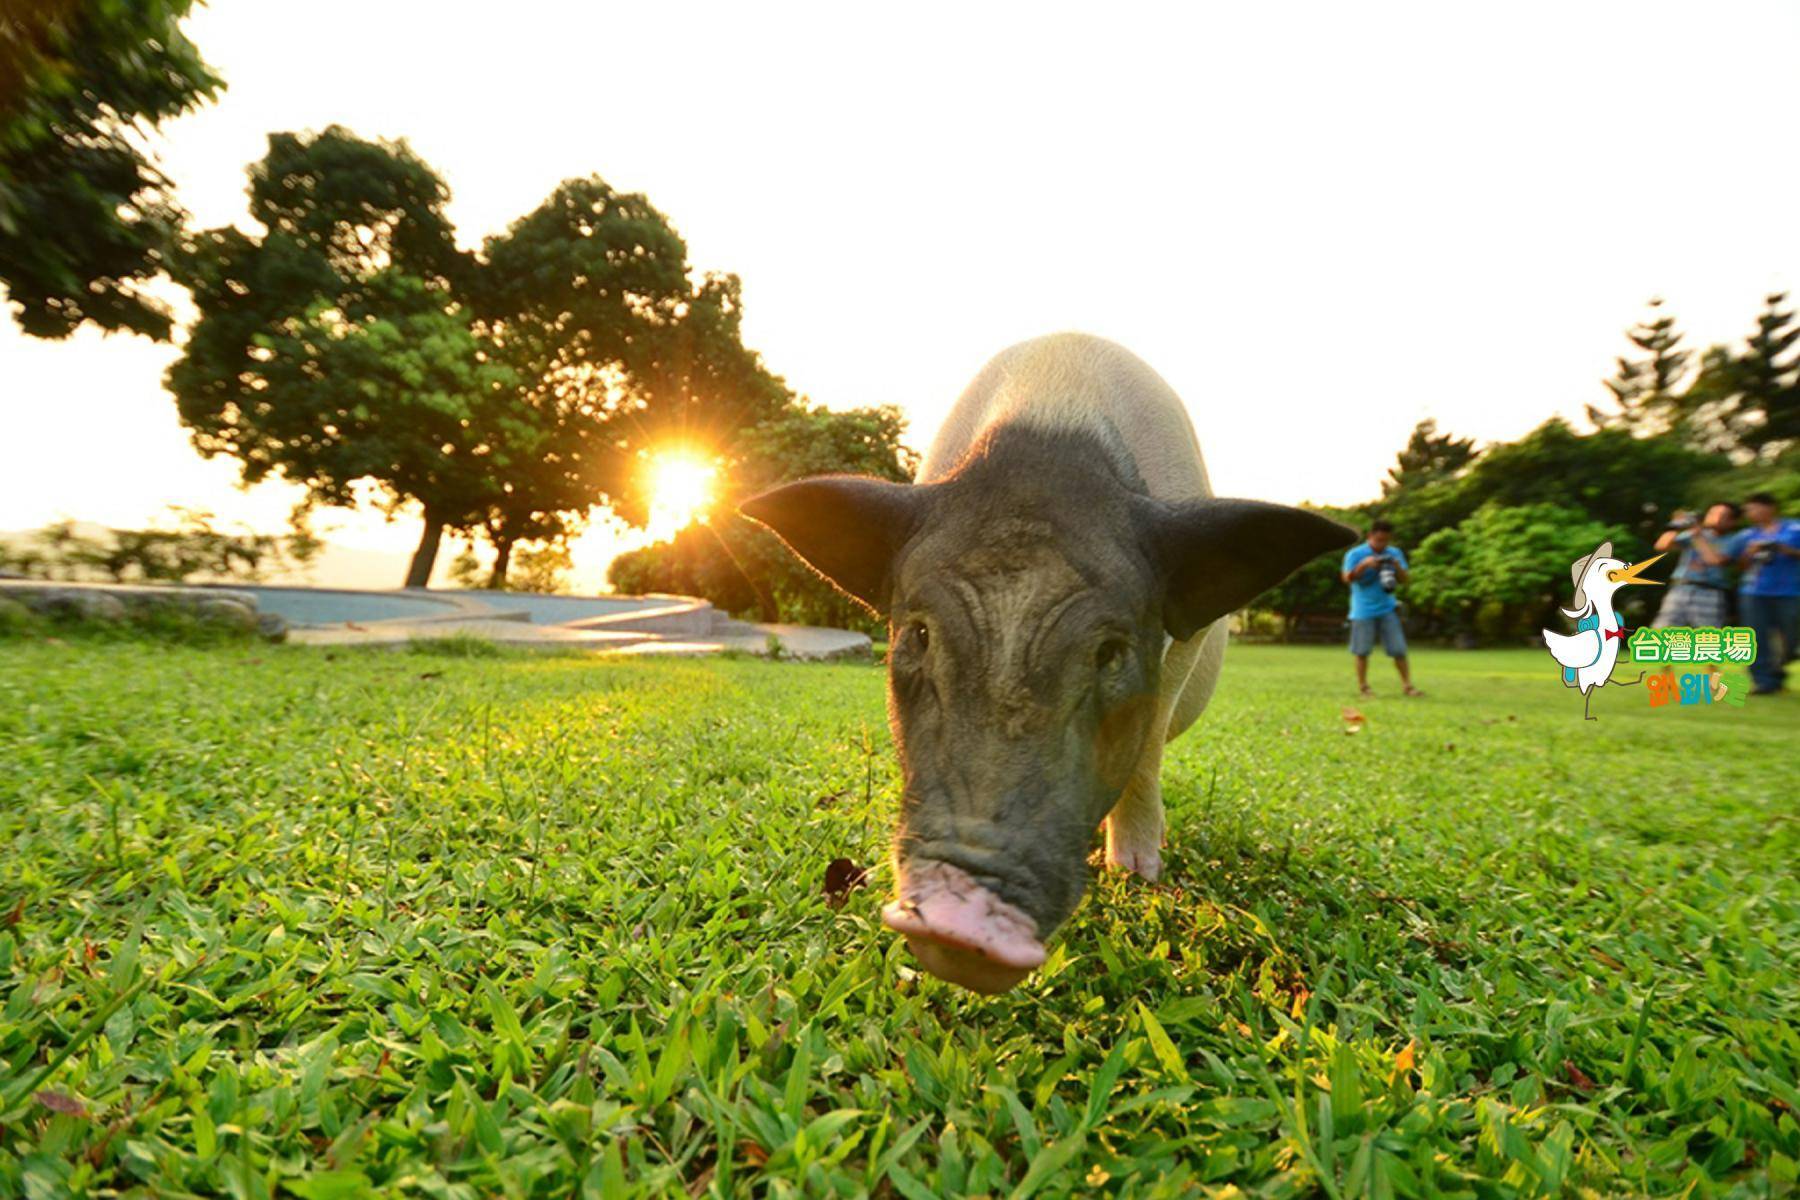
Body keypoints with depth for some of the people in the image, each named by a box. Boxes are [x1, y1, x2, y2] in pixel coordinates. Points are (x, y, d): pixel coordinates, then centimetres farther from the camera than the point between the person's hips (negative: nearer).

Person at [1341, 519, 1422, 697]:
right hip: (1363, 611, -3)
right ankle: (1362, 686, 13)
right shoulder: (1356, 554, -4)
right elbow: (1347, 578, -11)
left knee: (1398, 649, -1)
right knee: (1362, 651, 2)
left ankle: (1407, 686, 8)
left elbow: (1405, 579, 6)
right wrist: (1364, 564, -22)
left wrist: (1397, 567, -13)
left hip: (1387, 609, 3)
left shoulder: (1395, 554, 6)